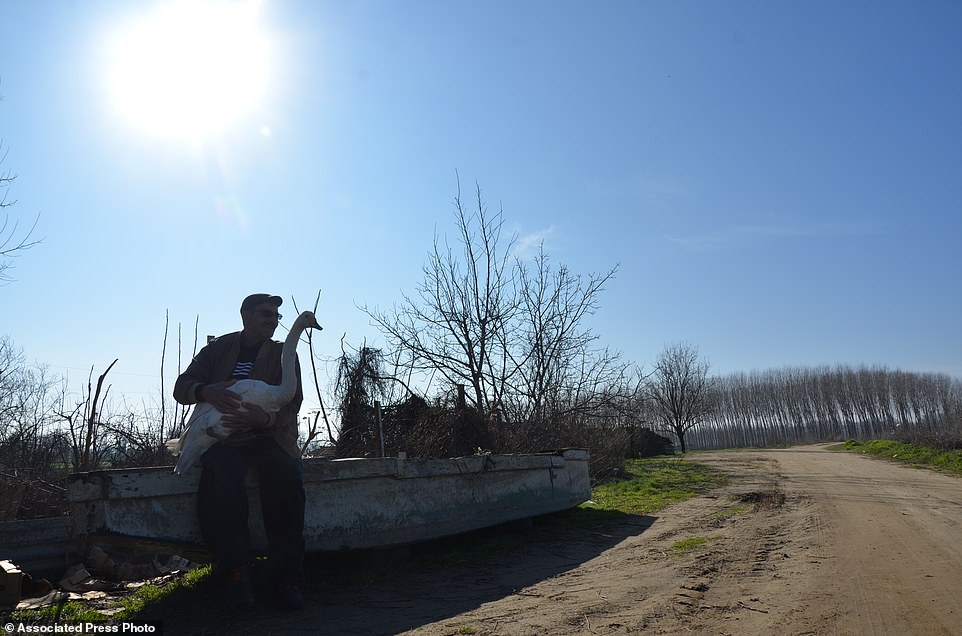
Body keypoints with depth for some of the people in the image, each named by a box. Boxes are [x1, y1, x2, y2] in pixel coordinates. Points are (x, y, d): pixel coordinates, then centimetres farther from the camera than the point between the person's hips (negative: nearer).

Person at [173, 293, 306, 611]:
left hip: (270, 436, 0)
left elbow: (291, 405, -3)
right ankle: (236, 570, -18)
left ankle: (286, 578, -23)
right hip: (223, 438, 1)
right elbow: (181, 387, 6)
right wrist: (206, 391, -19)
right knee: (223, 476, -34)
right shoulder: (217, 349, 13)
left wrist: (265, 419, -26)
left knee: (287, 478, -32)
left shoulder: (283, 354, 9)